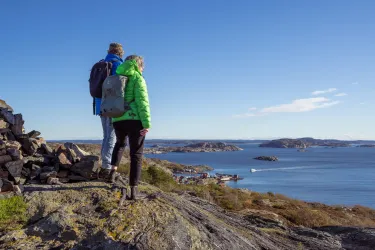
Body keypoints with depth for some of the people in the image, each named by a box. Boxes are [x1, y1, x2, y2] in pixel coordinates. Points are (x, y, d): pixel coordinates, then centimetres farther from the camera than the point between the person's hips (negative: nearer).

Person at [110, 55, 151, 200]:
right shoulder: (137, 78, -1)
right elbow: (142, 101, -11)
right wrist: (147, 123, -13)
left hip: (117, 120, 6)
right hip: (134, 120, -6)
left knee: (120, 144, 34)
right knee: (136, 155, 0)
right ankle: (133, 190, 0)